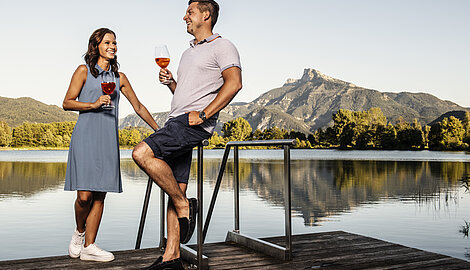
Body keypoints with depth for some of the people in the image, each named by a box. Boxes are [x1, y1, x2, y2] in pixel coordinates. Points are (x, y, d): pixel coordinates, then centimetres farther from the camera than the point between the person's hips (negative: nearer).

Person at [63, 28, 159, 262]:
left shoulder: (119, 77, 16)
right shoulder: (84, 71, 6)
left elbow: (138, 107, 20)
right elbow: (67, 103, 2)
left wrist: (159, 130, 18)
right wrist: (94, 104, -13)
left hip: (109, 139, 4)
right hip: (85, 137, -4)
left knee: (100, 195, 1)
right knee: (85, 195, -11)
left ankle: (89, 246, 9)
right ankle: (79, 232, 18)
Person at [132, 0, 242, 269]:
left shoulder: (222, 46, 1)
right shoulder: (188, 52, 27)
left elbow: (234, 83, -15)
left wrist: (203, 114, -20)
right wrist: (169, 81, 10)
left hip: (195, 123, -8)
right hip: (177, 121, 8)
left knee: (142, 154, -25)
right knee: (176, 190, 4)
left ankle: (184, 206, -11)